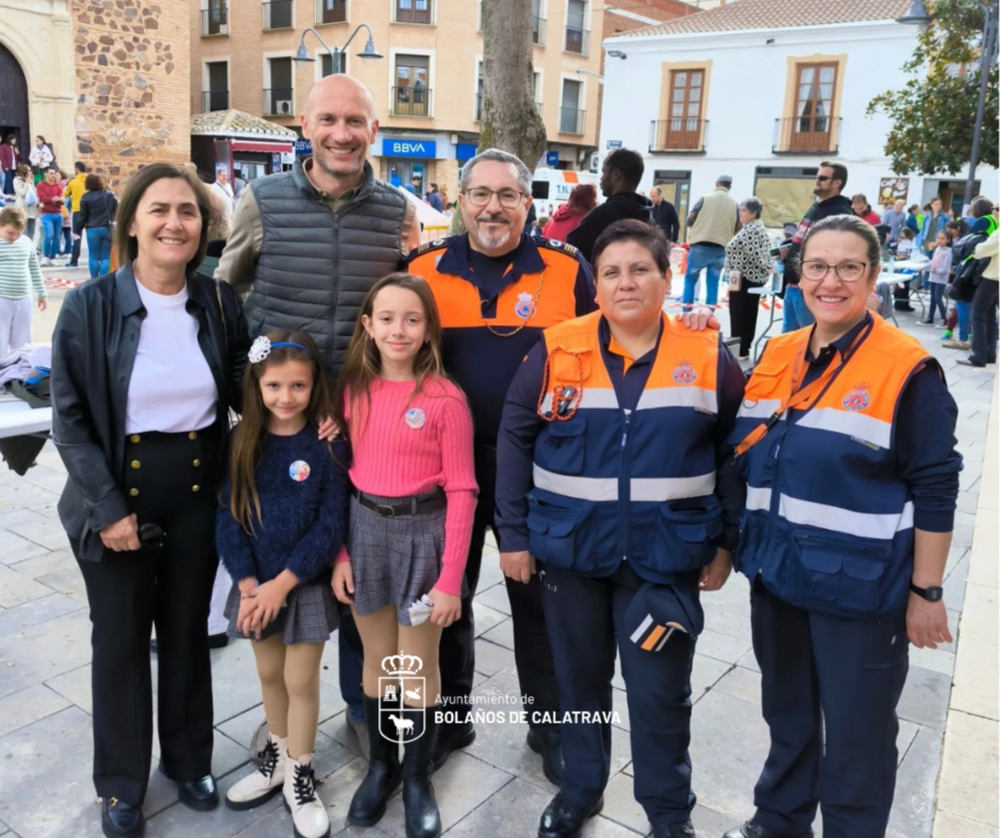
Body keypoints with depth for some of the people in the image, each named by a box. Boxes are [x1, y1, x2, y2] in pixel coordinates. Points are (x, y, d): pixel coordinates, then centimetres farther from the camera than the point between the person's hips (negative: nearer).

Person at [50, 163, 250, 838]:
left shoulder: (221, 303, -2)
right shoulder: (90, 306, -10)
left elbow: (243, 395, 6)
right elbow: (69, 420, -8)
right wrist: (107, 506, -14)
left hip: (197, 497, 2)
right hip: (117, 498, -2)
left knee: (188, 632, 17)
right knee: (121, 642, 12)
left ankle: (189, 759, 40)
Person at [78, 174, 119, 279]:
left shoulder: (86, 197, -2)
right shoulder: (110, 194, 2)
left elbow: (82, 216, -1)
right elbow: (117, 210, 3)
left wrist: (78, 231, 7)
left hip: (92, 229, -1)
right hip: (107, 229, 1)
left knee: (93, 257, 6)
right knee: (105, 257, 3)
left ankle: (94, 281, 8)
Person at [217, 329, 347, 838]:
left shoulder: (327, 445, -12)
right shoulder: (243, 441, -3)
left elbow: (331, 524, -13)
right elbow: (228, 515, -3)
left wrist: (283, 582, -17)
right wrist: (247, 583, -12)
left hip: (306, 583, -3)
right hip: (256, 583, 3)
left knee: (301, 680, 6)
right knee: (269, 673, 18)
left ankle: (300, 777, 25)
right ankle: (277, 757, 39)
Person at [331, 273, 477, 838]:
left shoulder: (445, 398, -13)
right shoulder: (354, 389, 2)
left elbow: (461, 492, -12)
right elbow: (344, 475, 5)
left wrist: (450, 578, -13)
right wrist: (339, 552, 1)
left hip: (422, 532, -4)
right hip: (365, 530, 4)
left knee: (419, 667, 10)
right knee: (378, 661, 18)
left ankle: (418, 776, 31)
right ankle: (381, 764, 38)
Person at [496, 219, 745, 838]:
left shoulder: (710, 359, -5)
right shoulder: (556, 352, -6)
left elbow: (734, 455, 3)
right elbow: (515, 441, 0)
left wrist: (727, 543, 3)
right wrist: (513, 532, -1)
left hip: (665, 555, -1)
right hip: (571, 549, 1)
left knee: (661, 692, 10)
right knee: (580, 679, 18)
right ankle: (580, 788, 42)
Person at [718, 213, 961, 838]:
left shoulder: (907, 369, -13)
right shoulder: (777, 356, 3)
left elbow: (935, 491, -11)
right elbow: (745, 458, 12)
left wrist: (926, 592, -10)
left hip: (860, 587, -5)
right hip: (777, 574, 6)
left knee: (856, 737, 11)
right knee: (786, 714, 23)